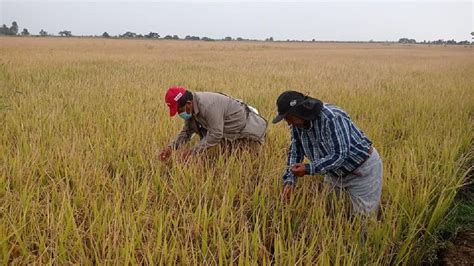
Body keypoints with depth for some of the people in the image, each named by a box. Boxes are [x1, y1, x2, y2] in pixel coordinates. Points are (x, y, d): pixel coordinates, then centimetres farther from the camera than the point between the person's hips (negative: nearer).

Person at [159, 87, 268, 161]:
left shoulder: (208, 105, -39)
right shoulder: (191, 108, -10)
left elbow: (215, 135, -37)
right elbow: (187, 132, -5)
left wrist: (193, 151, -35)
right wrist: (171, 146, -20)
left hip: (247, 128, -8)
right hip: (229, 131, 8)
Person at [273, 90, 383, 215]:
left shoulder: (331, 118, -33)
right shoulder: (297, 125, -9)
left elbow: (339, 155, -32)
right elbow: (295, 152, 0)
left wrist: (309, 169, -36)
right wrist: (289, 180, -12)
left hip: (362, 171, -7)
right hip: (335, 173, 7)